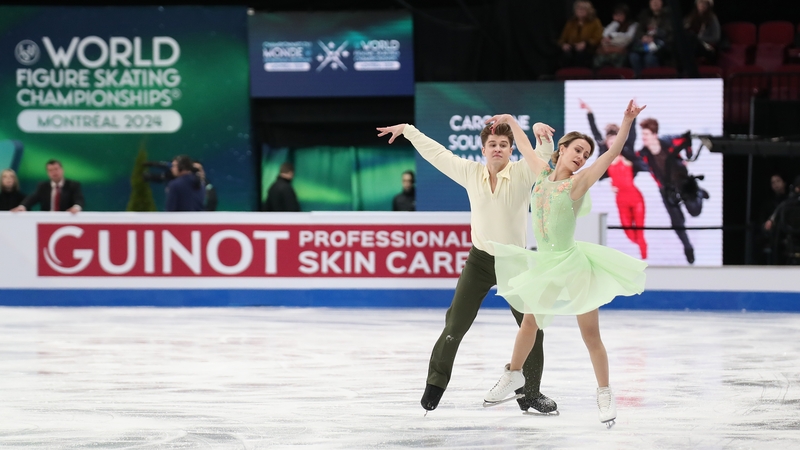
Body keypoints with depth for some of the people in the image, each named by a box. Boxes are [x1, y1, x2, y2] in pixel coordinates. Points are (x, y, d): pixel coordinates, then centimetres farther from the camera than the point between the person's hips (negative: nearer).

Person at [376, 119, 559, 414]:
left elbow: (543, 154, -22)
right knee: (456, 324, -2)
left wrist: (541, 134, -43)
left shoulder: (522, 173, -7)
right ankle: (436, 382, 13)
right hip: (480, 260, 1)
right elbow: (436, 152, 8)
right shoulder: (471, 173, 0)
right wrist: (408, 130, 11)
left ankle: (530, 392, 14)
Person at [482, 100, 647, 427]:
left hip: (573, 263, -5)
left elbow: (612, 154, -18)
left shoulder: (578, 182, -8)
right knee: (530, 323, 22)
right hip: (545, 263, 5)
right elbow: (526, 147, 22)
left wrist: (627, 121, -29)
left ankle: (605, 395, 6)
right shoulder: (542, 174, 4)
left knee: (590, 335, -4)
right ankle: (514, 375, 42)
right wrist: (510, 120, 31)